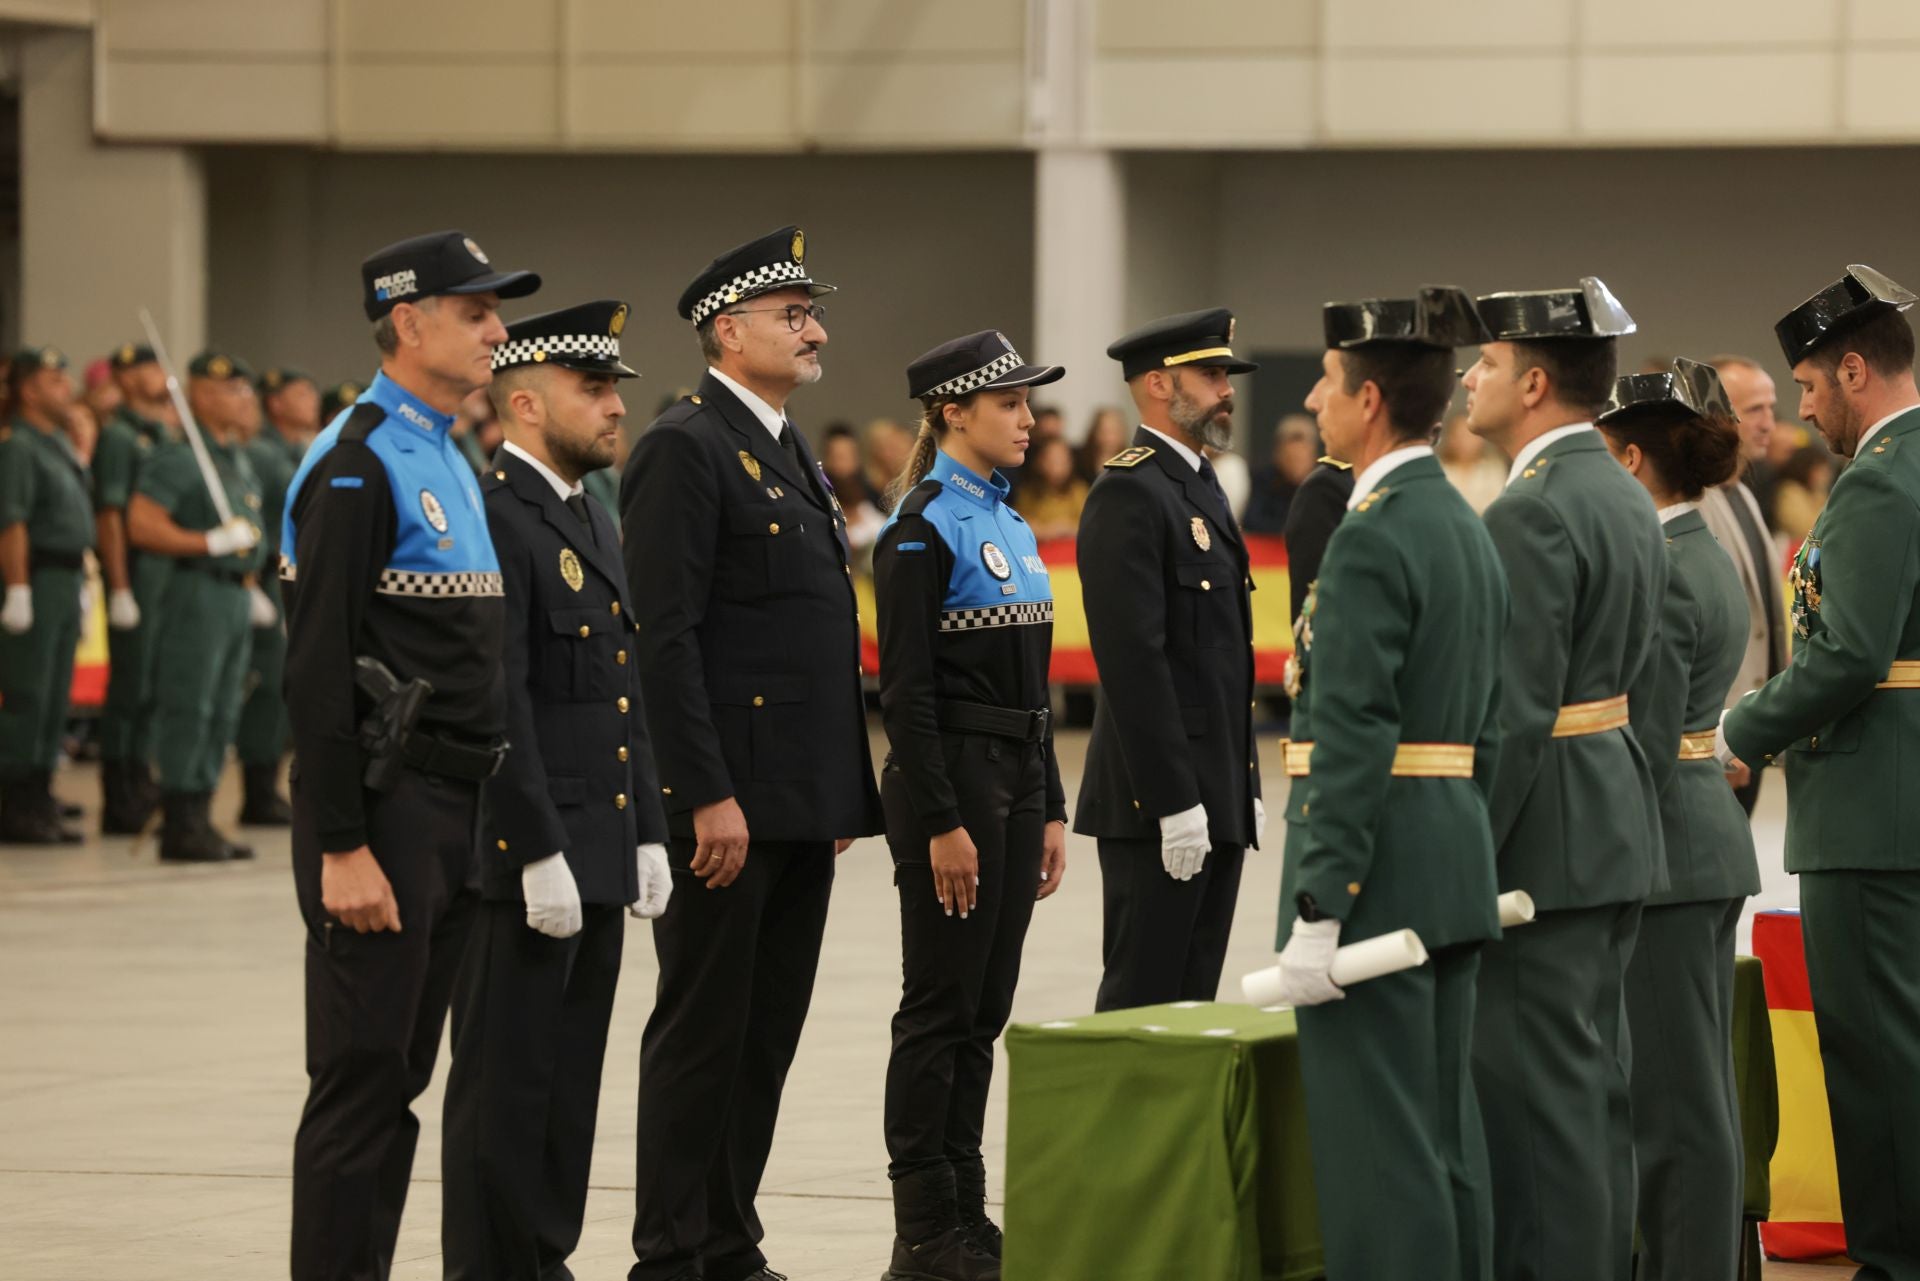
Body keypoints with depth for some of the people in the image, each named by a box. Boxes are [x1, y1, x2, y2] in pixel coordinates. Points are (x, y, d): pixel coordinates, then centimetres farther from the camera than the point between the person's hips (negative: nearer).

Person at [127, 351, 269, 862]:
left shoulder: (239, 461, 18)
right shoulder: (179, 459, -10)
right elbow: (141, 526, -19)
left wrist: (251, 589, 18)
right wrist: (211, 543, -21)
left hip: (236, 598, 9)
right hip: (197, 594, -9)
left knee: (222, 714, 10)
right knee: (187, 710, -7)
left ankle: (198, 819, 15)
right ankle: (179, 825, -5)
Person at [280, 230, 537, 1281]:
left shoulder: (450, 463, 17)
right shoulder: (356, 467, -13)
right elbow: (317, 669, -18)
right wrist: (341, 849, -21)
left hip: (452, 815, 9)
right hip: (383, 811, -9)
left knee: (400, 1077, 11)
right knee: (361, 1081, -7)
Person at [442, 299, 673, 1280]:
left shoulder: (592, 523, 17)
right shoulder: (491, 517, -14)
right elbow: (497, 703, -19)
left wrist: (647, 835, 15)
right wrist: (540, 853, -21)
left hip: (596, 854, 9)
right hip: (522, 860, -9)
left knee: (570, 1081, 12)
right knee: (506, 1081, -3)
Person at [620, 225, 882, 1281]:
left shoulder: (788, 450, 18)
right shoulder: (684, 449, -11)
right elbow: (665, 636, -17)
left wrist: (846, 791, 17)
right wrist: (709, 797, -21)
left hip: (804, 799, 9)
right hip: (727, 799, -9)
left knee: (767, 1033, 11)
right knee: (701, 1031, -3)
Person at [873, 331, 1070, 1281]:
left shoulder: (1010, 524, 14)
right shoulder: (923, 528, -12)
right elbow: (905, 688, -16)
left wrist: (1049, 809, 15)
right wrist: (942, 824, -19)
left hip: (1018, 776, 8)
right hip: (951, 775, -8)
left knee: (984, 1009, 10)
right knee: (940, 1008, -4)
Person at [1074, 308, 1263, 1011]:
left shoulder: (1201, 488, 18)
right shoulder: (1128, 494, -12)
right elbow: (1133, 660, -19)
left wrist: (1246, 788, 17)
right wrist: (1174, 802, -22)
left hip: (1216, 798, 9)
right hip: (1158, 804, -9)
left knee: (1192, 1000, 10)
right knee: (1144, 999, -6)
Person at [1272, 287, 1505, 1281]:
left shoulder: (1372, 537, -15)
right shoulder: (1469, 529, 14)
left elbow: (1351, 741, -19)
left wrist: (1317, 916, -20)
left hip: (1375, 869, -9)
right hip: (1455, 872, 9)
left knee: (1373, 1138, -6)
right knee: (1444, 1133, 12)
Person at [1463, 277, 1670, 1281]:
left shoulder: (1533, 513, -17)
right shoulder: (1627, 500, 13)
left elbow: (1514, 712, -21)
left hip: (1545, 832, -10)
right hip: (1619, 836, 10)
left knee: (1537, 1088, -6)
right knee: (1592, 1078, 14)